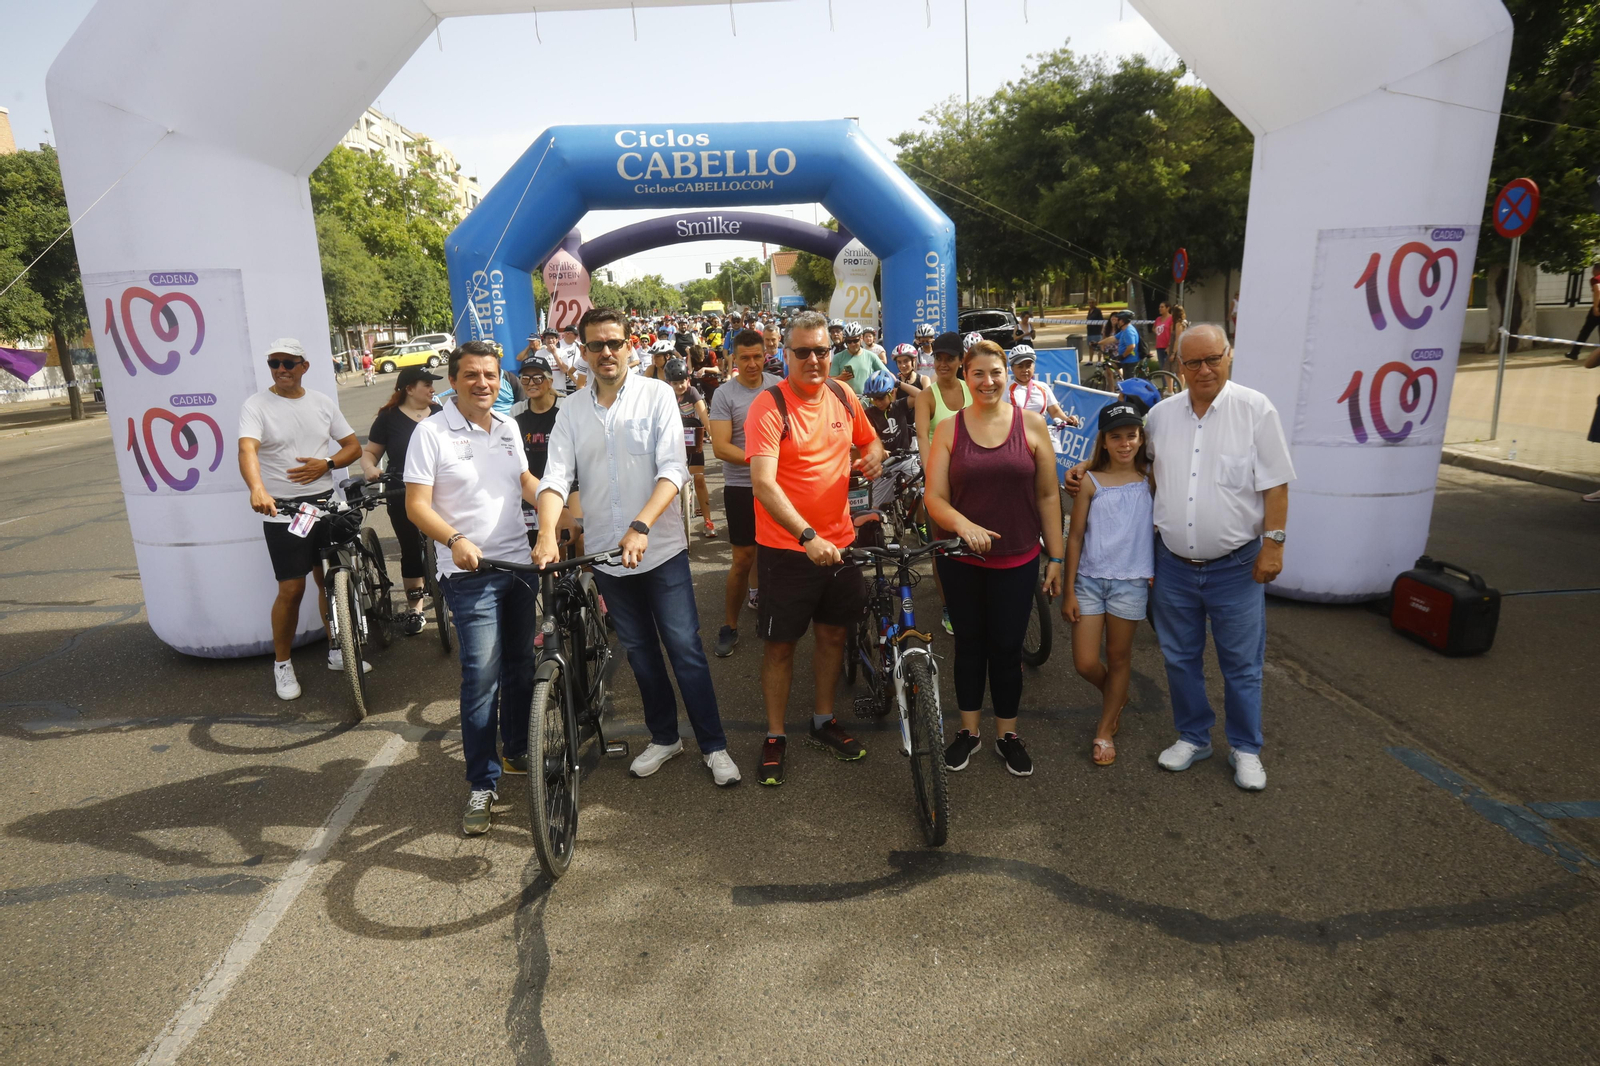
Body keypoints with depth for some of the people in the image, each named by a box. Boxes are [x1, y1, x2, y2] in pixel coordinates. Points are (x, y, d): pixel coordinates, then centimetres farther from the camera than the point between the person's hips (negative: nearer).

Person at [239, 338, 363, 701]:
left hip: (325, 502, 4)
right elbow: (247, 450, -23)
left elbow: (353, 446, 10)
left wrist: (326, 464, -11)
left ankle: (337, 651, 29)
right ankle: (282, 664, 15)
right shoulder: (256, 406, -6)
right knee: (292, 589, -4)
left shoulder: (322, 402, 8)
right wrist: (257, 490, -42)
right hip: (282, 509, -4)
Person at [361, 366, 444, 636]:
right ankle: (414, 609, 16)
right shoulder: (389, 418, 1)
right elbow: (369, 451, 4)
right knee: (412, 551, 6)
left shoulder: (439, 413, 8)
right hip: (404, 498, -1)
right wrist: (369, 468, -17)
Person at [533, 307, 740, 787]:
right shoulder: (571, 410, 4)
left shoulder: (657, 395, -5)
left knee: (685, 649, -1)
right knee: (640, 652, 15)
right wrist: (547, 535, -25)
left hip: (660, 548, -3)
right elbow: (556, 477, -6)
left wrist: (640, 526, -29)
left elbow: (673, 470, -15)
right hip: (605, 553, 4)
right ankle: (664, 737, 32)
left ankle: (714, 745, 13)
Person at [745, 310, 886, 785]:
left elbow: (869, 439, 21)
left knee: (833, 634, 17)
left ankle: (824, 720, 38)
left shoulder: (842, 396, 2)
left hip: (838, 541, 6)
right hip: (787, 547, -5)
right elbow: (763, 482, -25)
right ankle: (775, 736, 24)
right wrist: (808, 536, -35)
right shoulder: (769, 406, -16)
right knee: (781, 643, 6)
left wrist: (874, 454, -5)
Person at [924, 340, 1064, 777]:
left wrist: (1056, 558, 1)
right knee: (969, 643, 13)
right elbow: (935, 497, -5)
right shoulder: (948, 429, -1)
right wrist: (963, 524, -25)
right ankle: (968, 730, 31)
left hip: (1017, 560, 0)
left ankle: (1007, 735, 28)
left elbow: (1048, 496, 1)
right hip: (961, 559, 1)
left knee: (1007, 647, 9)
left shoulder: (1031, 425, -1)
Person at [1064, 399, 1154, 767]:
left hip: (1130, 581, 0)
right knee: (1085, 664, 1)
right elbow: (1075, 538, -1)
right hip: (1089, 580, 0)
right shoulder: (1090, 481, -2)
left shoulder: (1151, 477, 1)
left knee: (1118, 657, 11)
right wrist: (1069, 591, -3)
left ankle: (1105, 731, 29)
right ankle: (1116, 697, 35)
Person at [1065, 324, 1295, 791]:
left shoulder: (1255, 409, -8)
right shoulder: (1161, 413, 2)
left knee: (1241, 664, 10)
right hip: (1173, 564, 3)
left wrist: (1273, 543, -12)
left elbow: (1275, 485, -7)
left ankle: (1245, 749, 29)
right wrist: (1085, 471, 5)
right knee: (1180, 657, 15)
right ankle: (1193, 736, 35)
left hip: (1235, 567, -3)